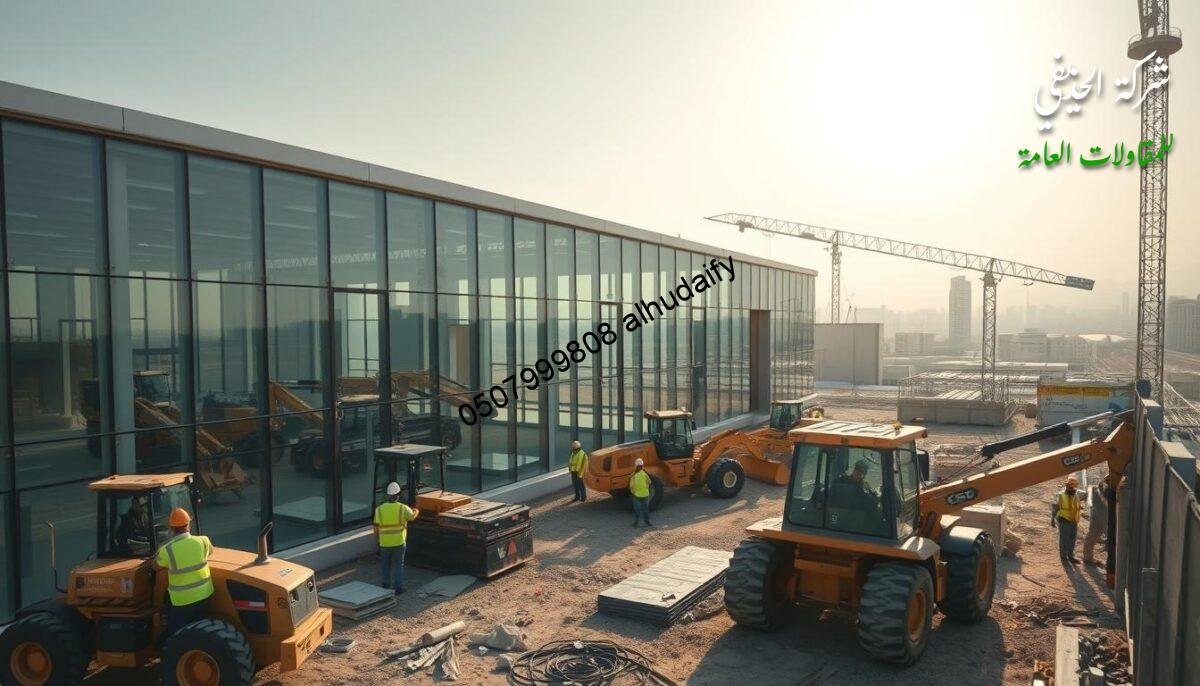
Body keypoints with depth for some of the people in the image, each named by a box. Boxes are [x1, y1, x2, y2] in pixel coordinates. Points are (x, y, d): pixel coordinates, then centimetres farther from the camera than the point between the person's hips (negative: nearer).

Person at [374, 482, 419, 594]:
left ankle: (385, 586, 25)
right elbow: (412, 516, 8)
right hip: (399, 543, -1)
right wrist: (416, 511, 30)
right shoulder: (403, 508, -12)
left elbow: (376, 528, -5)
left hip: (384, 543, 1)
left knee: (384, 565, 18)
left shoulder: (380, 509, -9)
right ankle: (398, 588, 14)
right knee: (398, 566, 10)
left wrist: (378, 537, 14)